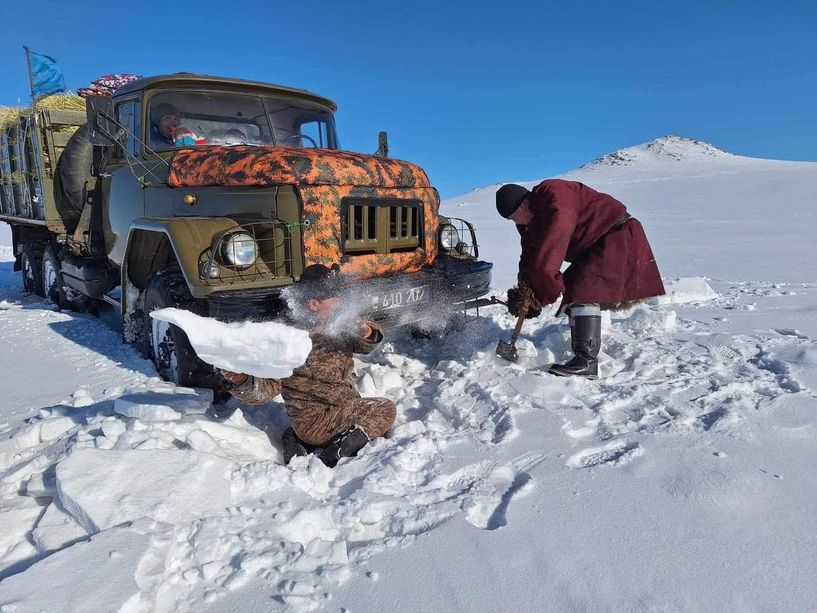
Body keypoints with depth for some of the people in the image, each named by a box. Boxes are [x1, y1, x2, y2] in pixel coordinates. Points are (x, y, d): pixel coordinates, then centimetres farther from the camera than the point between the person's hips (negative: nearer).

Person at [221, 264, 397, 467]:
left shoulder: (337, 326, -1)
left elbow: (365, 347, 7)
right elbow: (267, 388, -18)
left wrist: (367, 334, -16)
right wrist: (240, 381, -37)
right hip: (316, 421, -6)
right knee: (386, 410, -6)